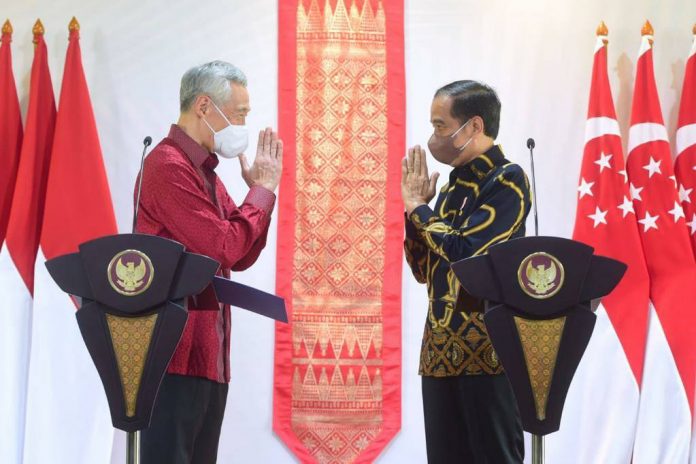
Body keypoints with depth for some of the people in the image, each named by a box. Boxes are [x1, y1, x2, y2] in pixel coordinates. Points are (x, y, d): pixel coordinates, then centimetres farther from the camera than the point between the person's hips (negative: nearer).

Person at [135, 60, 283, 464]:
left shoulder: (205, 171, 17)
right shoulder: (170, 166, -14)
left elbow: (241, 257, 16)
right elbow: (225, 247, -19)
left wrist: (261, 189, 7)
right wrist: (264, 190, -6)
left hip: (208, 354, 10)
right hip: (177, 353, -10)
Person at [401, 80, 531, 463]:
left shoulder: (507, 180, -9)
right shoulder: (454, 185, 14)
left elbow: (465, 253, -20)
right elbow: (424, 270, 16)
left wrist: (418, 207, -6)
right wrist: (413, 207, 4)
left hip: (486, 351, -8)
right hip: (441, 352, 8)